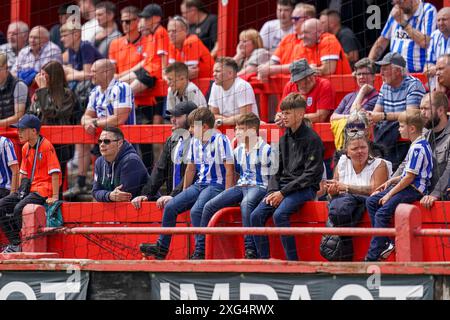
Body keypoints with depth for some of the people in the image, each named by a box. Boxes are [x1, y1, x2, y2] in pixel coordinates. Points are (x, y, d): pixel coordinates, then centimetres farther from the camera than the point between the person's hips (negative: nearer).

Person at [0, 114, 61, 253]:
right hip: (30, 189, 9)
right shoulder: (25, 148, 13)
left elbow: (55, 172, -16)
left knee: (19, 208, -29)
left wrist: (54, 197, -20)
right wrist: (20, 191, 11)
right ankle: (15, 243, -4)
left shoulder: (46, 146, -13)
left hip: (44, 190, -9)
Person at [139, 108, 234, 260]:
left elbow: (229, 170, -14)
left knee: (196, 210, -31)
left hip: (216, 185, -8)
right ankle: (162, 247, 3)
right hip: (199, 184, 8)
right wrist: (184, 193, 20)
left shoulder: (220, 140, -11)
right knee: (170, 206, -4)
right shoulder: (195, 141, 12)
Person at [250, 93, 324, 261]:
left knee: (280, 214, -31)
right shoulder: (284, 139, 15)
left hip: (304, 189, -7)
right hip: (282, 187, 7)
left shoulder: (312, 139, -8)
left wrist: (283, 192, -16)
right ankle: (264, 260, -10)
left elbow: (310, 174, -13)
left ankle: (293, 261, -24)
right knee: (256, 216, -13)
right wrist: (273, 190, -4)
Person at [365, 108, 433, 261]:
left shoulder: (417, 149, -19)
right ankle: (385, 243, 0)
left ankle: (372, 257, -17)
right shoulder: (419, 145, 14)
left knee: (382, 213, -19)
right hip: (410, 187, 11)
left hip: (414, 190, -11)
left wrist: (390, 194, -15)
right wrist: (391, 181, 14)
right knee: (371, 201, 8)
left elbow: (410, 177, -21)